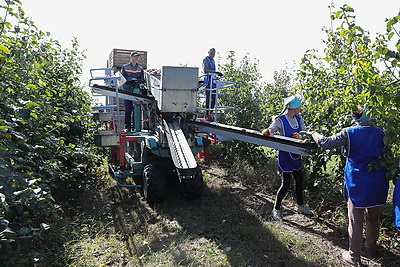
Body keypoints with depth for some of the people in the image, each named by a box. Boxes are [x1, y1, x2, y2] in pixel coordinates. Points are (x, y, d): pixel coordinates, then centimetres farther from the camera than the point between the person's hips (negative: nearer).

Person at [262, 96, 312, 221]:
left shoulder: (299, 118, 3)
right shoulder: (280, 120, -16)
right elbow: (270, 132, -21)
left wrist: (300, 135, -20)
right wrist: (266, 132, -45)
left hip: (296, 155, 7)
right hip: (285, 155, -7)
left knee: (299, 180, 19)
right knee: (286, 184, -3)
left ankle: (300, 204, 41)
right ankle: (276, 209, 15)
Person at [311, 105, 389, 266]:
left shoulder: (349, 133, -12)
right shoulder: (381, 134, 1)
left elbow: (326, 143, -10)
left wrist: (314, 135, 9)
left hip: (358, 185, -5)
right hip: (378, 184, 5)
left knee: (355, 221, 7)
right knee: (373, 217, 23)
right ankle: (371, 247, 43)